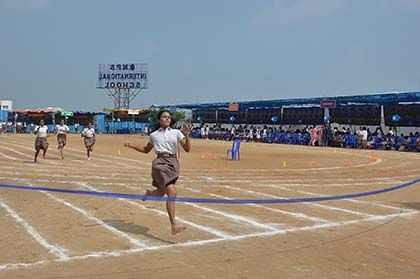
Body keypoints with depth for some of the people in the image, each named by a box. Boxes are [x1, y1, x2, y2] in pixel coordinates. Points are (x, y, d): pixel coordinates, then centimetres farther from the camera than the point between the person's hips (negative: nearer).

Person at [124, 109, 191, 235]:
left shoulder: (176, 132, 9)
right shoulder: (154, 135, 10)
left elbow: (187, 149, 2)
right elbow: (146, 150, 26)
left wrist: (186, 136, -12)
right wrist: (132, 146, 13)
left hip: (173, 163, 3)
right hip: (160, 163, -3)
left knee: (161, 193, 14)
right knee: (172, 192, -19)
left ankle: (148, 193, 52)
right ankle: (173, 226, -19)